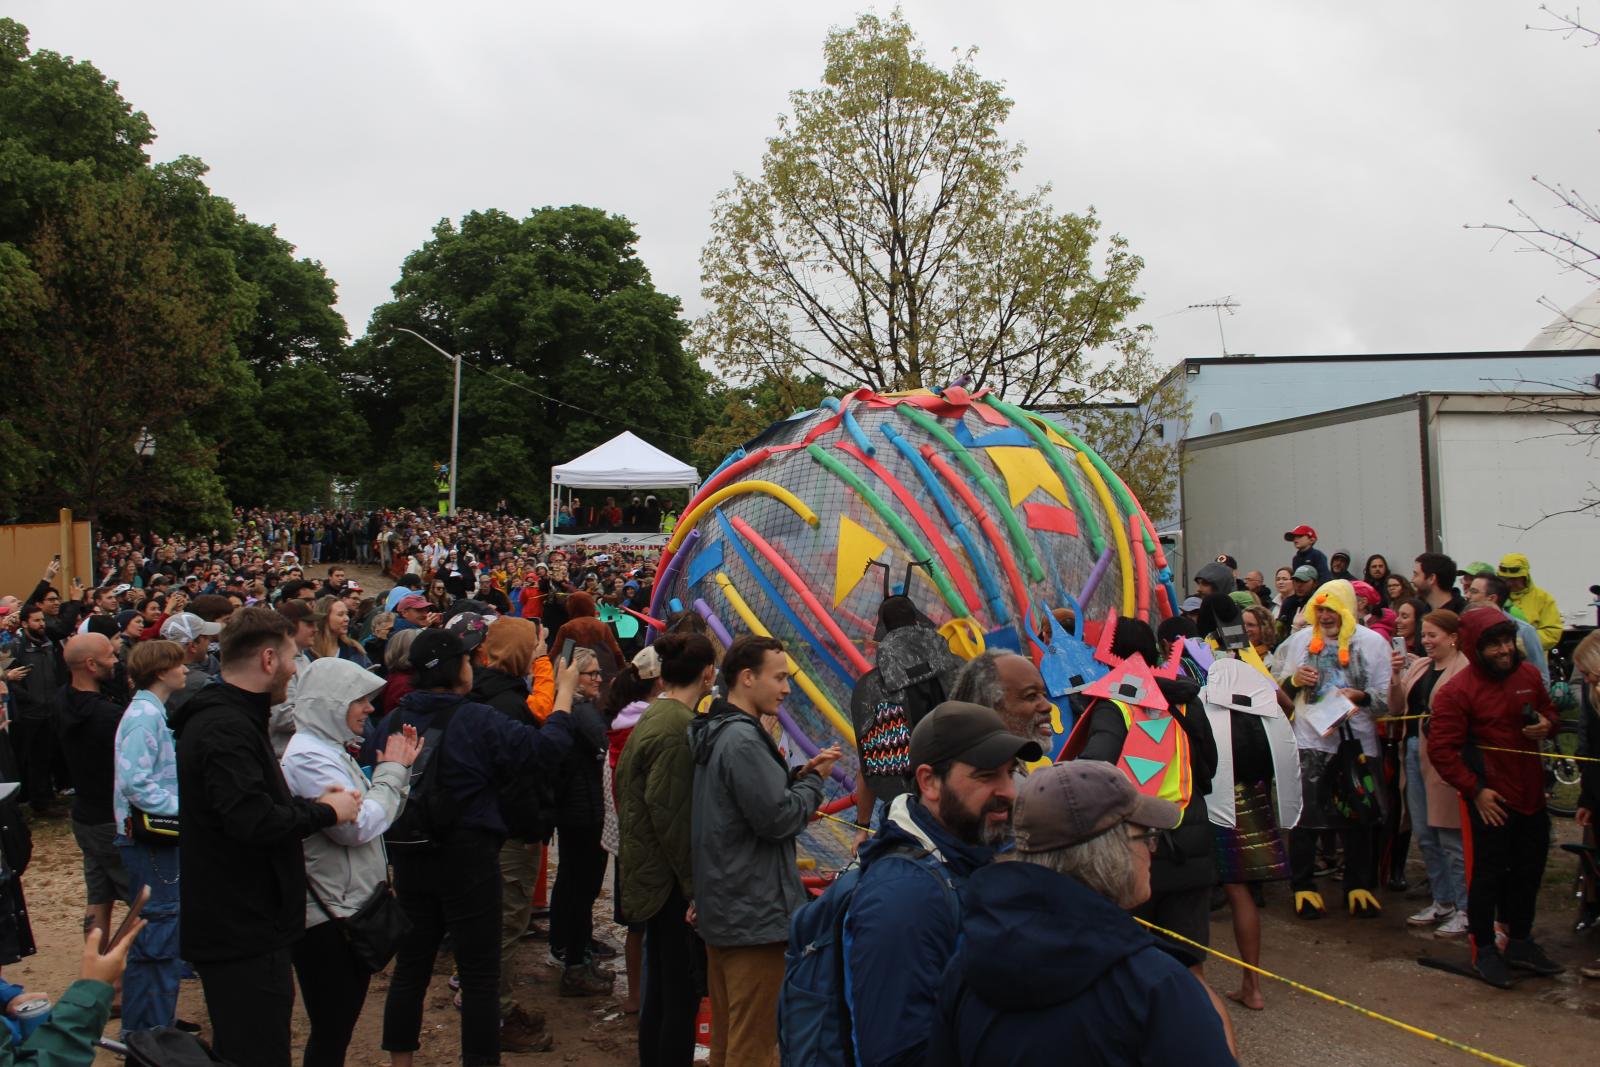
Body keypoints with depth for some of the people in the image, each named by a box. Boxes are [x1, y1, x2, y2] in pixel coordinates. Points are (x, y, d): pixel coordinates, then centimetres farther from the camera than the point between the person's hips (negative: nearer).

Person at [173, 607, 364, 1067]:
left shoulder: (225, 717, 13)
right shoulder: (227, 729, -22)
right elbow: (255, 822, -31)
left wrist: (310, 803, 7)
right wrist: (327, 811, -16)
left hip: (233, 922, 11)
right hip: (244, 930, -11)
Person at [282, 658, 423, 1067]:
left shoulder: (333, 750, 14)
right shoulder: (309, 756, -18)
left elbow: (378, 818, 14)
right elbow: (358, 826, -24)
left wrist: (399, 768, 3)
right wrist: (391, 771, -11)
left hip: (351, 908, 10)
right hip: (327, 915, -10)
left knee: (339, 1028, 18)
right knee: (331, 1033, -1)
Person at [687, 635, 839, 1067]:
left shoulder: (714, 733, 12)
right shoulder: (743, 740, -21)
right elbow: (778, 818, -21)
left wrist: (799, 774, 2)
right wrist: (813, 781, -6)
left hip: (722, 910, 10)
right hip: (757, 914, -10)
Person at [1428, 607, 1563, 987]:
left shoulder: (1528, 675, 3)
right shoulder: (1457, 690, -16)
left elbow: (1550, 713, 19)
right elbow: (1441, 749, -16)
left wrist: (1547, 725, -4)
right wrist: (1475, 790, -18)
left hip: (1531, 794, 6)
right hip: (1491, 799, -6)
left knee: (1529, 871, 18)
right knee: (1489, 874, 3)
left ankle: (1520, 942, 35)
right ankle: (1484, 950, 17)